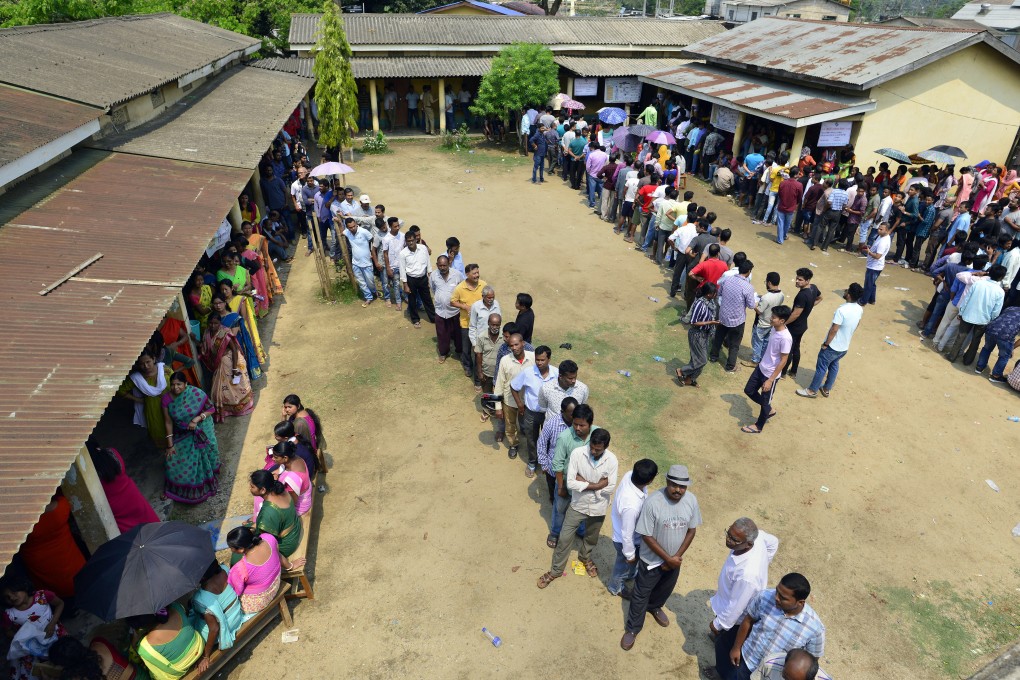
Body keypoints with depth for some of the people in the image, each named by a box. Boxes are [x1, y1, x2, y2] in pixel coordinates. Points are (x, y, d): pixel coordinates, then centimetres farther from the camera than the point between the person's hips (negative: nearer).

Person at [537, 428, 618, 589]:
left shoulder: (612, 460, -21)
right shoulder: (577, 453, -24)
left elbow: (610, 488, -18)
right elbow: (570, 483, -23)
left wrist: (582, 481, -22)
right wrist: (597, 484, -26)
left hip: (598, 508, 1)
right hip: (578, 505, -1)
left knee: (591, 538, 26)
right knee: (565, 538, 11)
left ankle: (585, 557, 58)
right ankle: (556, 570, 34)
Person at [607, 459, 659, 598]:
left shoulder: (630, 475, -26)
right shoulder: (632, 505, -47)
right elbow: (627, 534, -30)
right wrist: (630, 555, -12)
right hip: (625, 540, -7)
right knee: (624, 565, 26)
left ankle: (632, 574, 68)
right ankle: (615, 587, 56)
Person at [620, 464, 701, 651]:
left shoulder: (691, 501, -17)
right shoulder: (652, 502, -32)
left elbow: (691, 530, -4)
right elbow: (646, 536, -23)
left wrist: (677, 556, -11)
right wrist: (667, 558, -19)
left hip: (674, 560, 5)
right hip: (652, 559, -4)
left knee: (665, 589, 29)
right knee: (641, 595, 13)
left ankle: (654, 607, 60)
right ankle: (632, 628, 36)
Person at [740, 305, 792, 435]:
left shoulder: (785, 338, -29)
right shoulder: (774, 328, -3)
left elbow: (783, 361, -23)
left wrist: (770, 380, -20)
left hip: (770, 374, -8)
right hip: (761, 368, 8)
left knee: (765, 401, 11)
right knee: (749, 390, 19)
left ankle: (758, 426, 32)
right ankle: (769, 410, 40)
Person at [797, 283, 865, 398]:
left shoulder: (842, 310, -31)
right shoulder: (860, 309, -6)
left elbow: (834, 330, -26)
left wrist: (826, 344, -15)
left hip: (833, 346, -7)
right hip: (844, 347, 7)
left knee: (821, 367, 8)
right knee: (834, 366, 24)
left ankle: (812, 390, 22)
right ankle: (826, 389, 38)